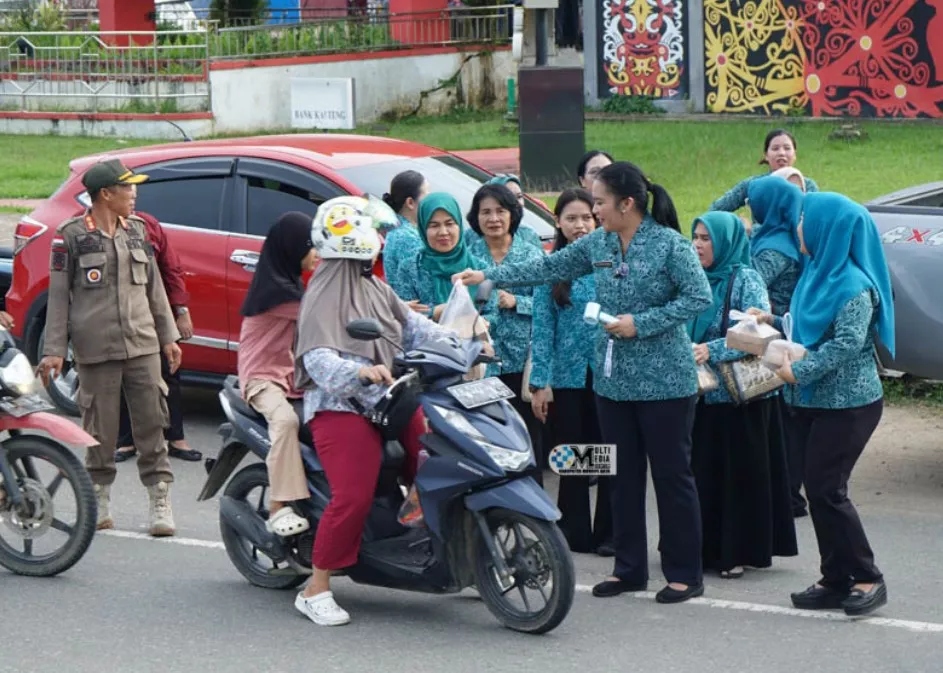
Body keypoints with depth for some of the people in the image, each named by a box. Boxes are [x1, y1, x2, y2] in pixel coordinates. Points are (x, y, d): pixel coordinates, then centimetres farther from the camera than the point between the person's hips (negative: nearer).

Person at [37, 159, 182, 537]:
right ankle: (100, 500, 16)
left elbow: (154, 288, 19)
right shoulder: (71, 236, -2)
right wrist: (54, 350, -5)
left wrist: (168, 336, 15)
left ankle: (160, 500, 2)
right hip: (96, 350, -4)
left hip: (142, 346, 4)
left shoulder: (136, 232, 13)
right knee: (101, 428, 1)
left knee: (151, 423, -1)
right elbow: (58, 295, 0)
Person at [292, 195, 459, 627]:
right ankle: (316, 591, -12)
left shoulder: (377, 290, 18)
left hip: (389, 400, 9)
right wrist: (361, 371, -42)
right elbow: (320, 361, -23)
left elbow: (412, 326, 16)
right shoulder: (323, 299, -11)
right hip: (340, 408, -8)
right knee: (353, 497, -21)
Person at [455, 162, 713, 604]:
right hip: (613, 379, 7)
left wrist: (640, 324, -19)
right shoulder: (598, 244, 7)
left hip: (664, 381, -7)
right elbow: (550, 268, 16)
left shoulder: (670, 244, -12)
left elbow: (699, 297, -16)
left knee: (672, 476, -1)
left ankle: (685, 574, 7)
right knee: (623, 475, 11)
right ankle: (629, 568, 21)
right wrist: (489, 278, 14)